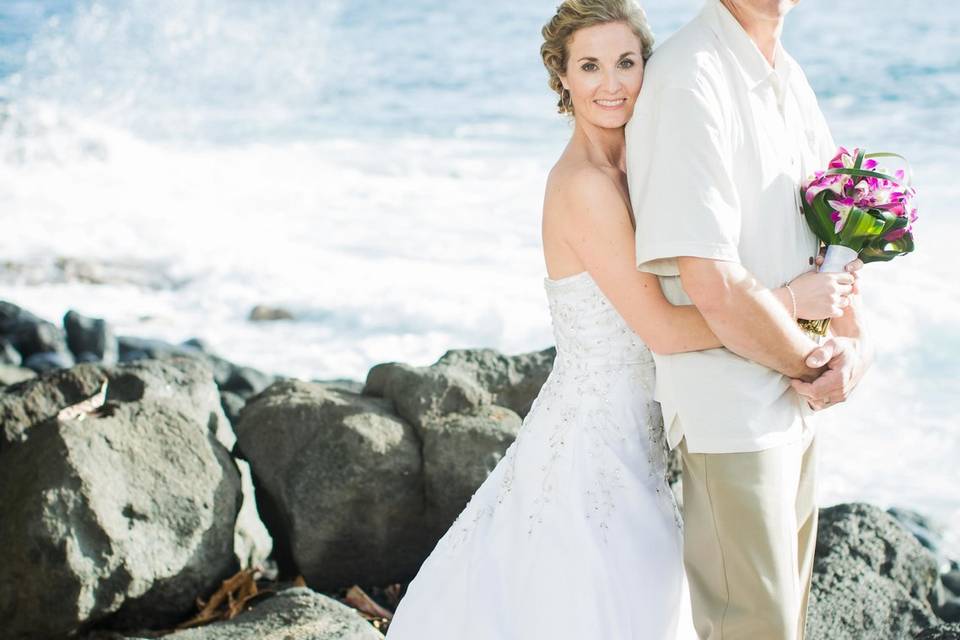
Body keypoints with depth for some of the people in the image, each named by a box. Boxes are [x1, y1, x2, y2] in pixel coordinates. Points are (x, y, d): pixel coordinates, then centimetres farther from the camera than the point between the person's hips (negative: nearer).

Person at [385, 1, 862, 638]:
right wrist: (790, 299, -19)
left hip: (628, 435, 9)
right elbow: (663, 328, -23)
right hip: (593, 440, -9)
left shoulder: (622, 171, 6)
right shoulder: (584, 185, -22)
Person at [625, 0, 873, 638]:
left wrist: (856, 340, -2)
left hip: (797, 402, 9)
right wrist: (814, 360, -11)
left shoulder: (787, 76, 8)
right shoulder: (690, 77, -20)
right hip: (732, 411, -9)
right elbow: (712, 283, -26)